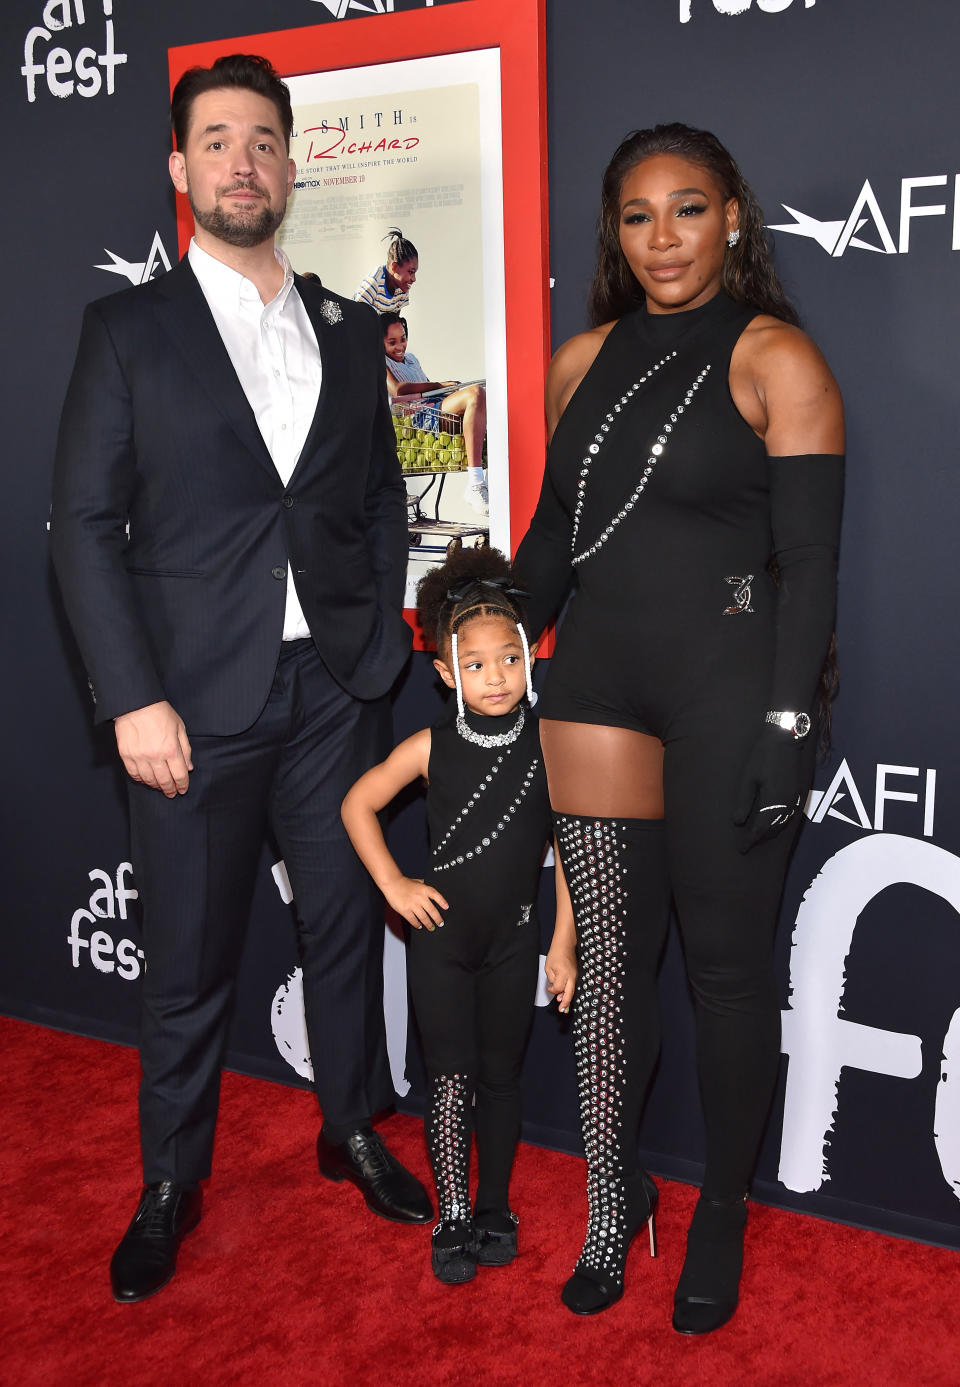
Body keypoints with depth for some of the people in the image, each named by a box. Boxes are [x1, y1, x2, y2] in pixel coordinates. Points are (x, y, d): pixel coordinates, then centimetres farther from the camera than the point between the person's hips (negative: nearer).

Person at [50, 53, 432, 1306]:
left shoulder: (351, 333, 11)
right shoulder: (130, 330, 1)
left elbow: (384, 508, 13)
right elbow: (85, 523, -4)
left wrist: (381, 657, 3)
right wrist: (133, 699, -12)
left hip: (333, 695, 3)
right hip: (195, 703, -3)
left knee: (348, 923, 14)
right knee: (189, 960, 7)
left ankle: (353, 1131, 35)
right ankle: (171, 1183, 27)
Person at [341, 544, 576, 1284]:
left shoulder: (550, 745, -9)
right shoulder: (432, 747, -9)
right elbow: (358, 805, 4)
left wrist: (564, 943, -3)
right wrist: (393, 884, -4)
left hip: (513, 939, 1)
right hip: (441, 933, -1)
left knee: (501, 1075, 12)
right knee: (452, 1078, 0)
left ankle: (495, 1208, 28)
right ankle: (453, 1220, 12)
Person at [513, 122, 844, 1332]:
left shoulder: (774, 359, -4)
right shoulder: (583, 363, 11)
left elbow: (809, 560, -9)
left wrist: (786, 727, -15)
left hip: (728, 679, -4)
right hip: (597, 676, 4)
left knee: (727, 959, 6)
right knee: (606, 954, 7)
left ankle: (722, 1213, 25)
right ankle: (613, 1197, 26)